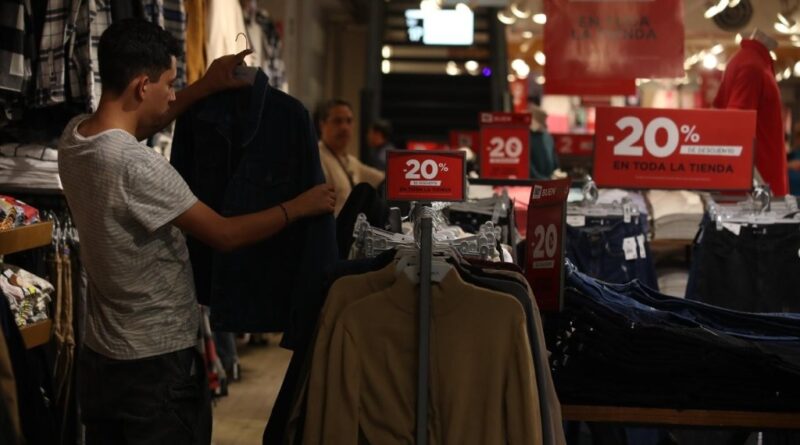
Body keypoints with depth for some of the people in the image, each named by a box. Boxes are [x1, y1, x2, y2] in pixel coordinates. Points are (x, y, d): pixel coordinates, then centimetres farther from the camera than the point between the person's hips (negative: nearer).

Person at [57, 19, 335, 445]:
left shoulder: (74, 135, -1)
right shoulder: (136, 165, -27)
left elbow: (137, 124, 23)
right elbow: (225, 234, -18)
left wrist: (206, 86, 18)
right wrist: (299, 206, -5)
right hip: (157, 365, -8)